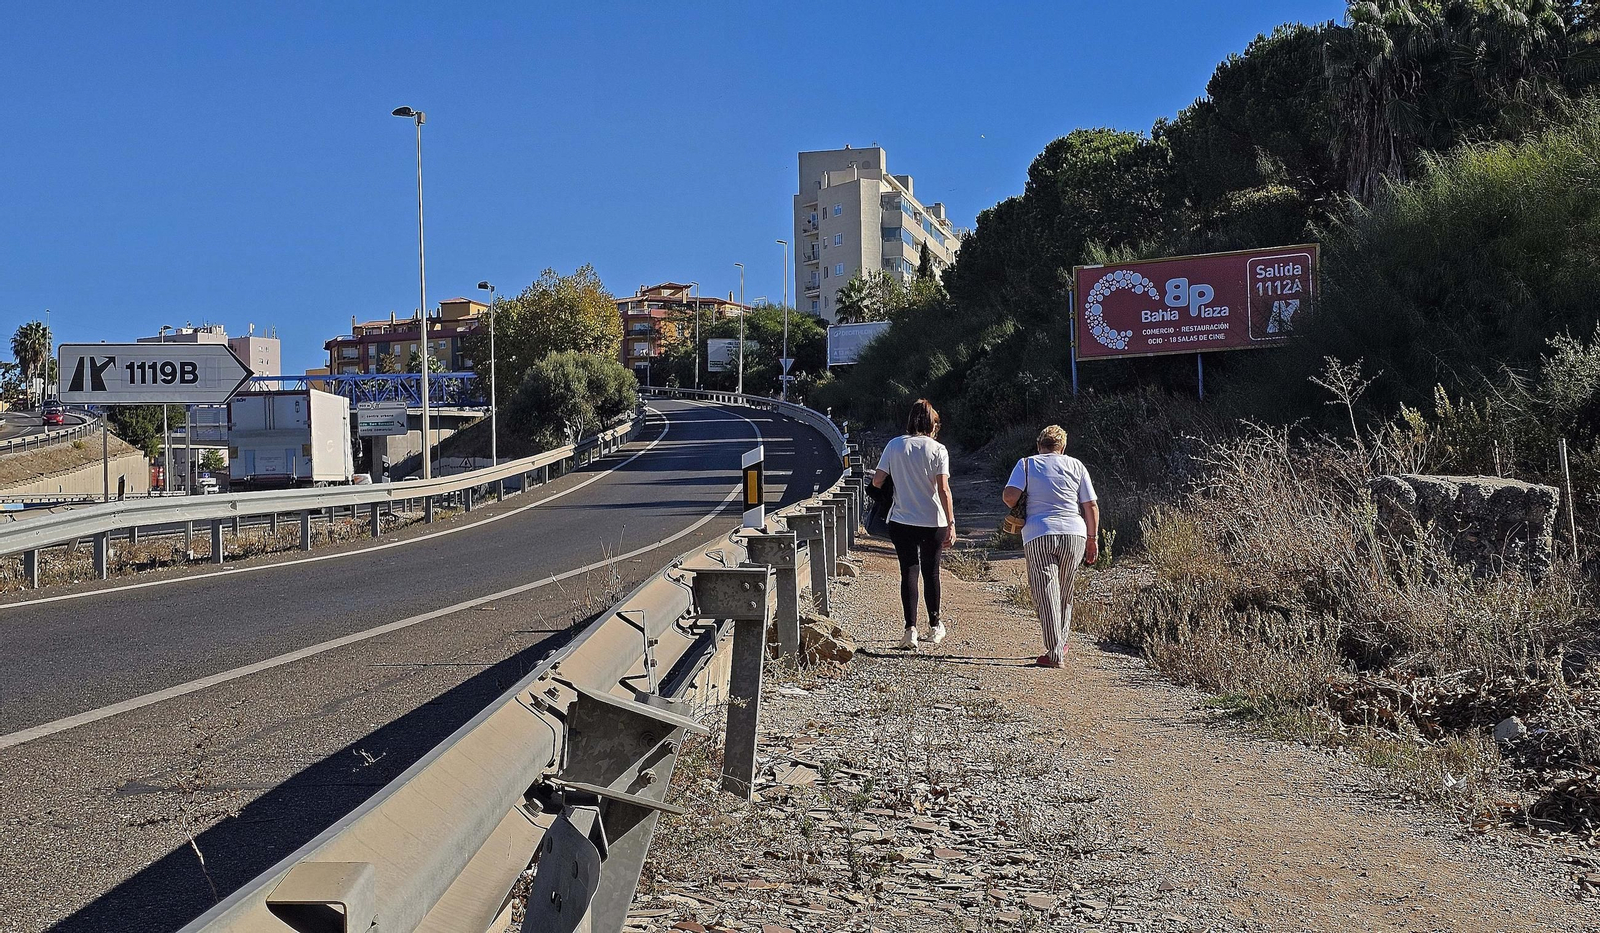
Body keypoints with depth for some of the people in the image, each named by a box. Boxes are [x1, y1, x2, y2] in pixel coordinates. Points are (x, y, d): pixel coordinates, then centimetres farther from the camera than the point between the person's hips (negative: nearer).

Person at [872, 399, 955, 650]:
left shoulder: (894, 445, -1)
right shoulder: (938, 449, -6)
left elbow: (877, 481, -2)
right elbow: (944, 490, -12)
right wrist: (951, 524, -10)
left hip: (901, 521, 1)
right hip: (933, 521, 0)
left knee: (909, 572, 3)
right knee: (931, 572, 14)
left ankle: (911, 628, -9)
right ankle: (934, 627, 27)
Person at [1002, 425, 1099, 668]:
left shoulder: (1026, 464, 9)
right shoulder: (1075, 465, 13)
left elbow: (1009, 495, -6)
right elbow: (1091, 506, 9)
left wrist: (1019, 510, 15)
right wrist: (1092, 539, 16)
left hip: (1038, 535, -2)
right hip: (1074, 532, 2)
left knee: (1046, 594, -2)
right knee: (1065, 593, 17)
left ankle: (1055, 652, -9)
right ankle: (1061, 644, 27)